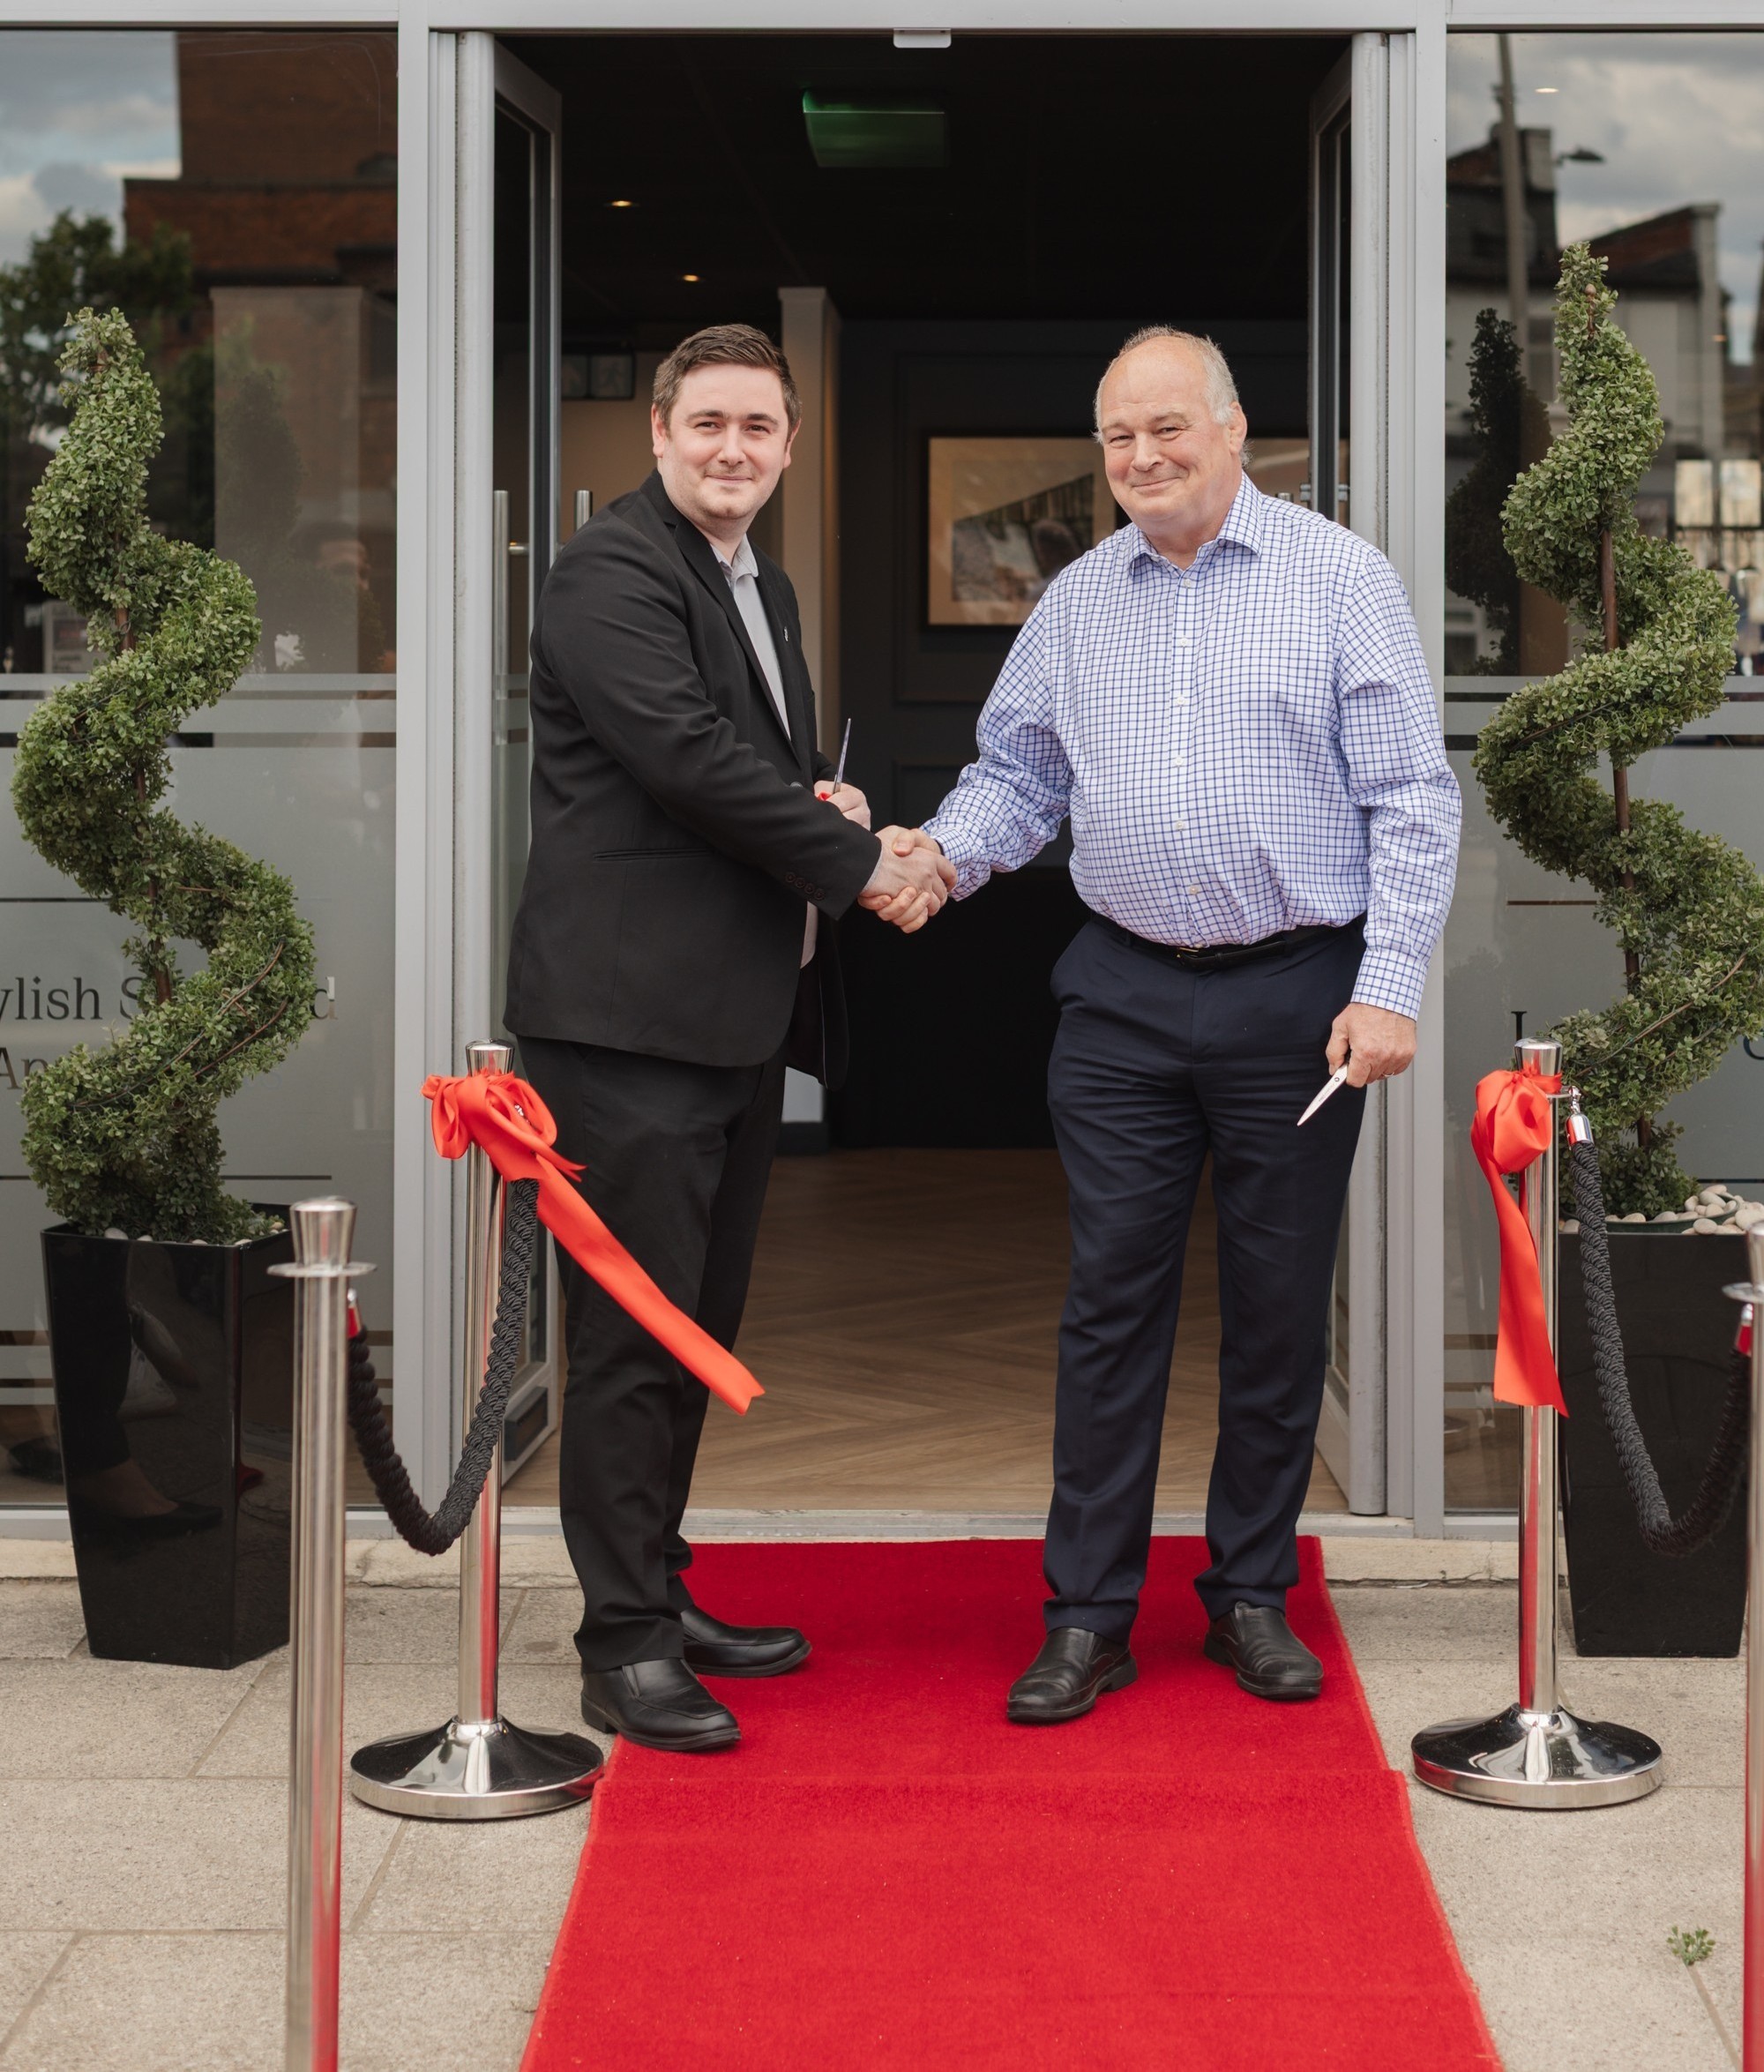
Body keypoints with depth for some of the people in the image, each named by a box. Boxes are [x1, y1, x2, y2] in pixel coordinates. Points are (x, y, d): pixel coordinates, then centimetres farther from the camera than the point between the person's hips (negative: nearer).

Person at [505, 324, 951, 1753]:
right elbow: (692, 756, -21)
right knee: (637, 1336, -5)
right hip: (631, 1011, -9)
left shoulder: (763, 584, 19)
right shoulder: (613, 570, -10)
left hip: (740, 1016, 9)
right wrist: (863, 867, -13)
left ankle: (662, 1596, 25)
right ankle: (626, 1648, 2)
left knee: (702, 1326, 14)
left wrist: (832, 800, 5)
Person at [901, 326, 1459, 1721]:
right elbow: (1020, 774, 14)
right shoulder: (1079, 600, 10)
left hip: (1298, 999, -2)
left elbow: (1411, 799, -5)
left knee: (1278, 1310, 6)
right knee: (1111, 1302, 2)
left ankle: (1252, 1594, 20)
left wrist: (1390, 985, -12)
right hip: (1125, 1000, 3)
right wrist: (945, 850, -8)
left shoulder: (1342, 579, -2)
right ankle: (1089, 1616, 9)